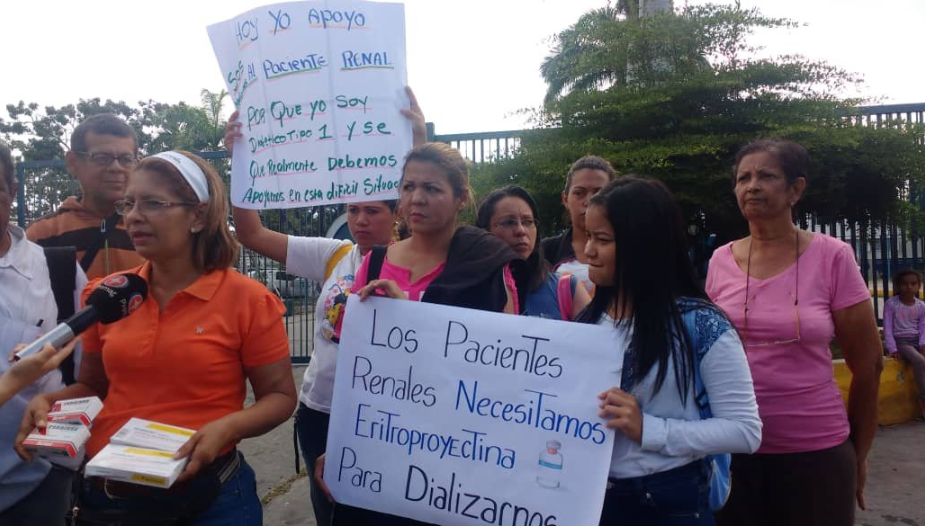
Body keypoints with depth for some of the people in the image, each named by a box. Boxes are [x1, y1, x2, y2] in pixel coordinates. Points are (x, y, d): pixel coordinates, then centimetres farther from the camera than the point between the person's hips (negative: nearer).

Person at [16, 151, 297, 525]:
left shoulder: (247, 299, -11)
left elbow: (279, 396, -7)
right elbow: (92, 386, 13)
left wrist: (228, 427, -23)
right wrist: (50, 401, -5)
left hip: (205, 495, -4)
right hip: (105, 492, 4)